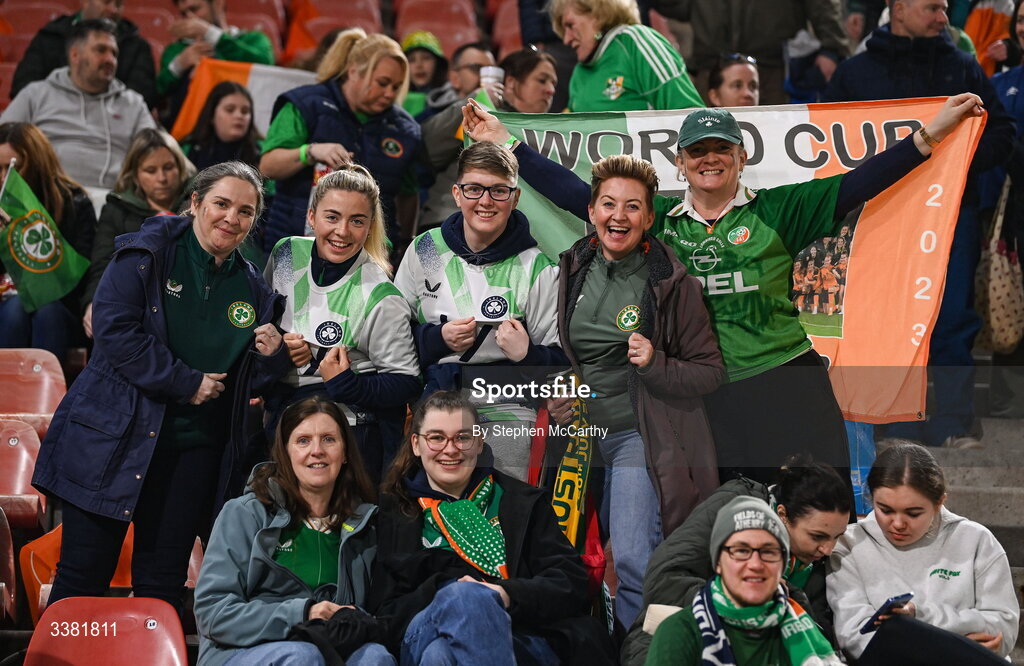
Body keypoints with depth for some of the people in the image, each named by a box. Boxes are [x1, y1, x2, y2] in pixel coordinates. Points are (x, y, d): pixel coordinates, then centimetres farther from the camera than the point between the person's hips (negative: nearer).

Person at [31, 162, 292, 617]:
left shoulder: (252, 288, 10)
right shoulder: (148, 254, -4)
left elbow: (251, 383, 16)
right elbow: (113, 328, -16)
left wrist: (272, 356, -8)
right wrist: (187, 382, -15)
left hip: (194, 447, 4)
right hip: (114, 437, -4)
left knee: (163, 584, 7)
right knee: (83, 578, -2)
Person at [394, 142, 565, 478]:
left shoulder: (537, 269, 2)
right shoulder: (424, 251, 8)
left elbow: (560, 359, 4)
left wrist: (527, 354, -16)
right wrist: (437, 338, -5)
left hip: (506, 410, -2)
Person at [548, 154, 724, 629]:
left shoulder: (670, 283, -8)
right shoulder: (571, 272, 5)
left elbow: (710, 372, -4)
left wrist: (655, 365, -21)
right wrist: (554, 395, 3)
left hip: (642, 436, -5)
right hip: (582, 430, 5)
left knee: (633, 559, -19)